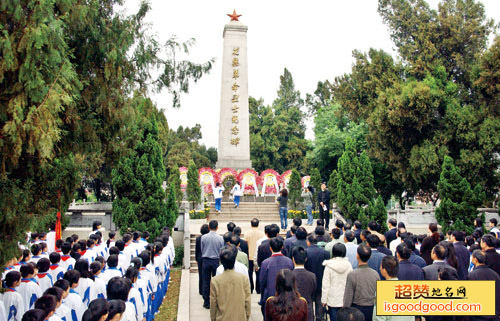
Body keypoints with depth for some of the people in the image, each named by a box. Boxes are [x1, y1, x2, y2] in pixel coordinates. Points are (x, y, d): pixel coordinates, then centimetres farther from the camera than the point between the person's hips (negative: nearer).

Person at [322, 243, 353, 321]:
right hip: (346, 300, 2)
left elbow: (325, 285, -7)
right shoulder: (348, 265, -5)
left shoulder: (329, 266, -10)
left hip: (333, 300, -2)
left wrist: (324, 300, 2)